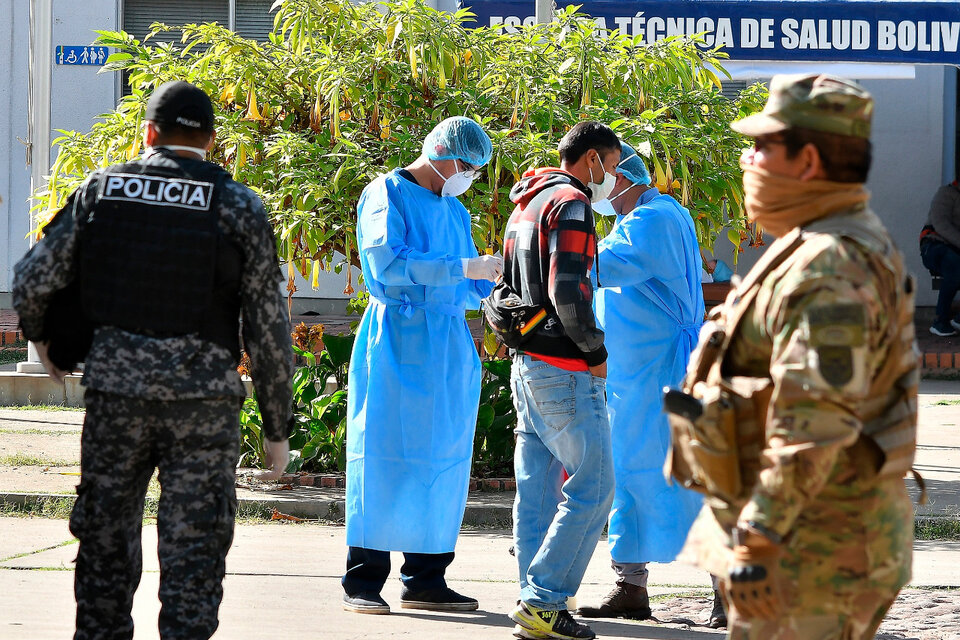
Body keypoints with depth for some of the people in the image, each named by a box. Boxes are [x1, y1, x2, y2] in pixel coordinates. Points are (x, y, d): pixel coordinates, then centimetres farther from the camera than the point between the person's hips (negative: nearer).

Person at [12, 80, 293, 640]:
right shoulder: (239, 207, 0)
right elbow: (268, 330, -2)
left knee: (108, 540, 14)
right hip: (204, 399, -2)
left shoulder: (101, 190, 5)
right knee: (193, 551, 0)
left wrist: (40, 335, 24)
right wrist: (278, 428, 6)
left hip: (115, 389, 2)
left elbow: (32, 280, 2)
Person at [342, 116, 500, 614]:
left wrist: (497, 275, 6)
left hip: (448, 348, 7)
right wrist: (462, 268, -19)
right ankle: (362, 580, -5)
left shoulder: (455, 212, 21)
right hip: (396, 339, -7)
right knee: (384, 455, -8)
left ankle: (425, 578, 8)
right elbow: (387, 262, -18)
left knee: (443, 458, 4)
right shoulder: (386, 195, -2)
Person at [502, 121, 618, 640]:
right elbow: (566, 291, -22)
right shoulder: (570, 205, -13)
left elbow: (506, 289, 24)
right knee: (592, 487, -7)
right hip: (564, 371, -10)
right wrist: (596, 353, -12)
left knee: (538, 489, 10)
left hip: (527, 364, 10)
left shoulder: (526, 206, 19)